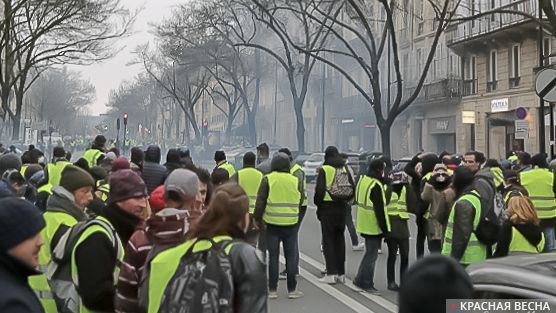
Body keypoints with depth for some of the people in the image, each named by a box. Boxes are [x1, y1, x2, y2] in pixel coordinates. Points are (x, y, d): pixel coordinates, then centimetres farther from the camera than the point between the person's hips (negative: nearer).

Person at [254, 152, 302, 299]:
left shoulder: (268, 179, -5)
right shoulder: (295, 180, 1)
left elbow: (260, 202, -6)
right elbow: (300, 201, 10)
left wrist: (258, 219, 4)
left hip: (272, 224, -1)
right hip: (291, 224, 1)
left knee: (273, 257, 6)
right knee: (291, 257, 8)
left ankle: (272, 290, 9)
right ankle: (292, 290, 12)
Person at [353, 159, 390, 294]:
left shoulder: (362, 180, 9)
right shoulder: (376, 185, -20)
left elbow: (357, 200, 19)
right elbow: (380, 210, -21)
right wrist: (386, 230, -16)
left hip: (364, 224, 9)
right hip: (374, 226, -9)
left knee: (370, 252, 19)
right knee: (372, 254, 1)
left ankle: (361, 280, 25)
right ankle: (366, 283, 8)